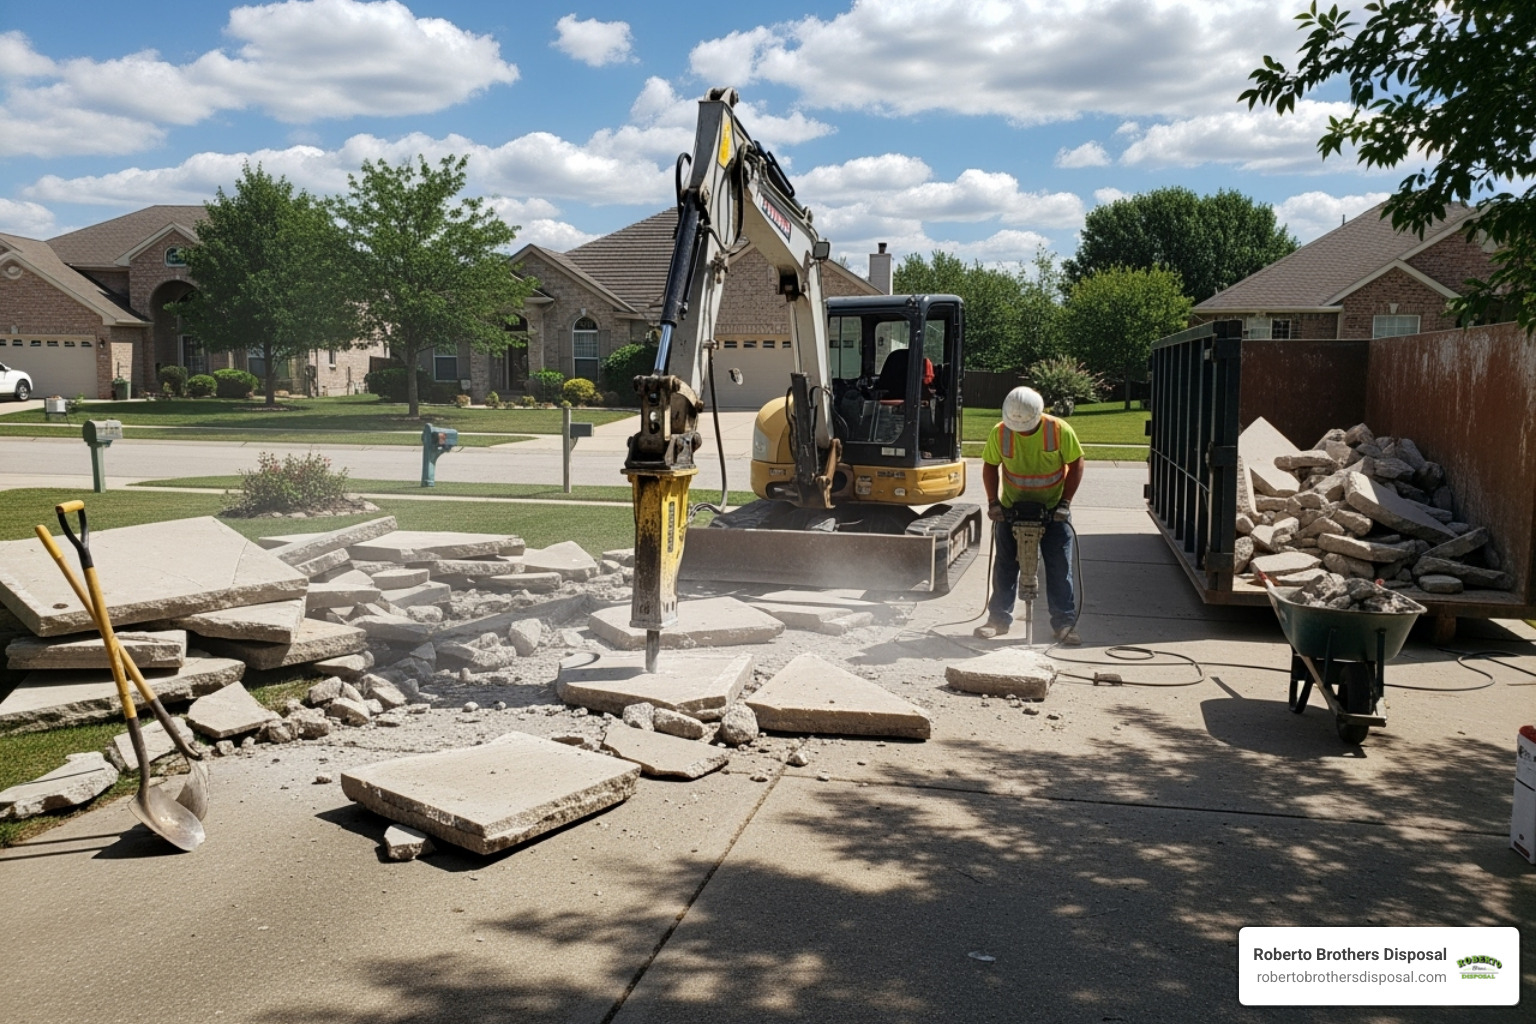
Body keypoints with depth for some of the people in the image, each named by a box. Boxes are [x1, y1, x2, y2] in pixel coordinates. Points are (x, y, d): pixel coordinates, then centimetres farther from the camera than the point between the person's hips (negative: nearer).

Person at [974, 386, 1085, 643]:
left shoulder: (1060, 430, -19)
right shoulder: (1000, 433, -15)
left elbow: (1075, 464, -9)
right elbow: (990, 466, -1)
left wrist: (1065, 502, -14)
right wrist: (993, 502, -8)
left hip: (1053, 509, -1)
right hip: (1011, 508, 1)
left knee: (1060, 568, 0)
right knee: (1005, 566, 6)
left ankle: (1064, 623, 7)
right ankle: (999, 618, 17)